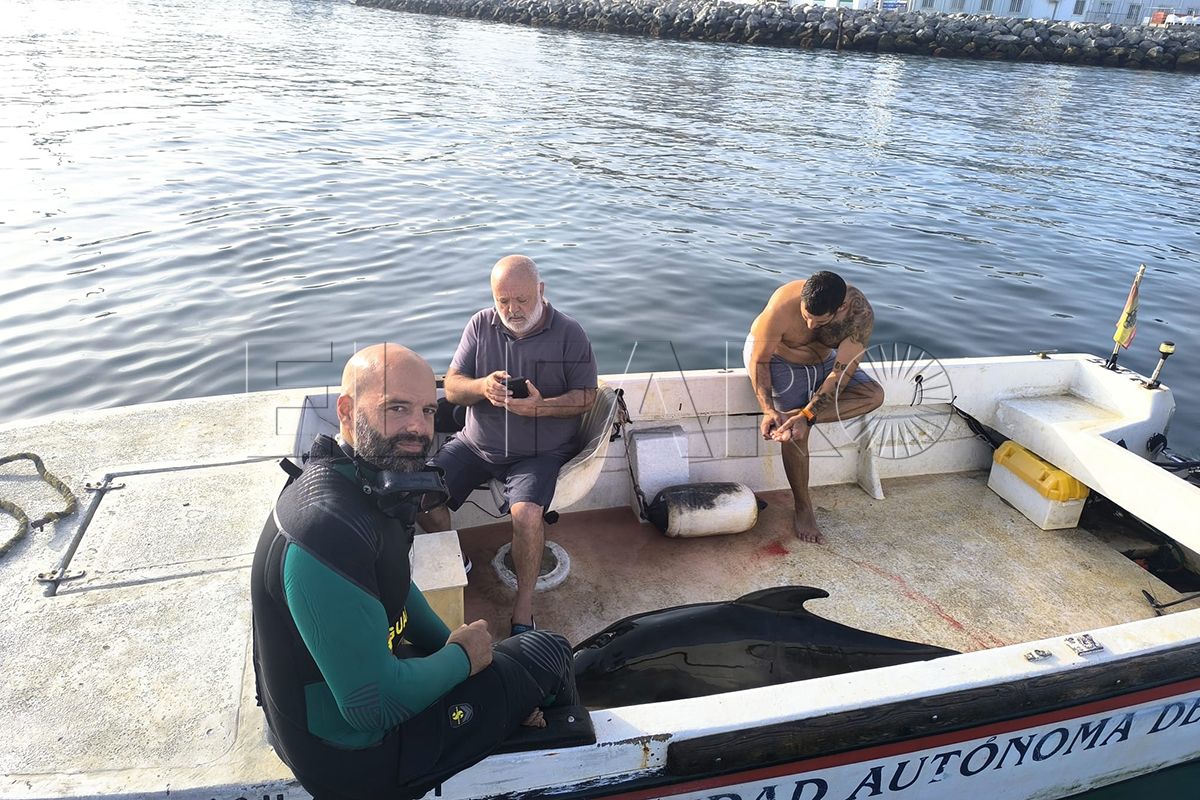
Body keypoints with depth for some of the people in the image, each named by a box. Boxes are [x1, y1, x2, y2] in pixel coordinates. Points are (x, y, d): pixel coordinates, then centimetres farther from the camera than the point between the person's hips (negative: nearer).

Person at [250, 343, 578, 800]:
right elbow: (373, 708, -32)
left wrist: (454, 644, 3)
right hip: (354, 754, -8)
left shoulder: (370, 484, -5)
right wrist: (461, 657, -16)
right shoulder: (326, 530, -35)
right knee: (547, 655, 2)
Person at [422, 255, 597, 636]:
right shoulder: (481, 325, 2)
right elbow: (451, 388, 0)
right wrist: (482, 387, -23)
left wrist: (541, 407, -25)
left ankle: (524, 601, -7)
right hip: (476, 444, 4)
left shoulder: (568, 333, -7)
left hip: (540, 452, -4)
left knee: (527, 513, -30)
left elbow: (586, 396, -6)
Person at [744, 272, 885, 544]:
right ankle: (803, 509, -2)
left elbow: (842, 371, -30)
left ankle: (792, 415, -25)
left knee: (874, 395, -19)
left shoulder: (860, 314, -30)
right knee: (796, 433, -20)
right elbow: (759, 360, -24)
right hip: (778, 359, -3)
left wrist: (807, 415, -39)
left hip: (822, 360, 4)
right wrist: (768, 410, -34)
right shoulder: (782, 307, -35)